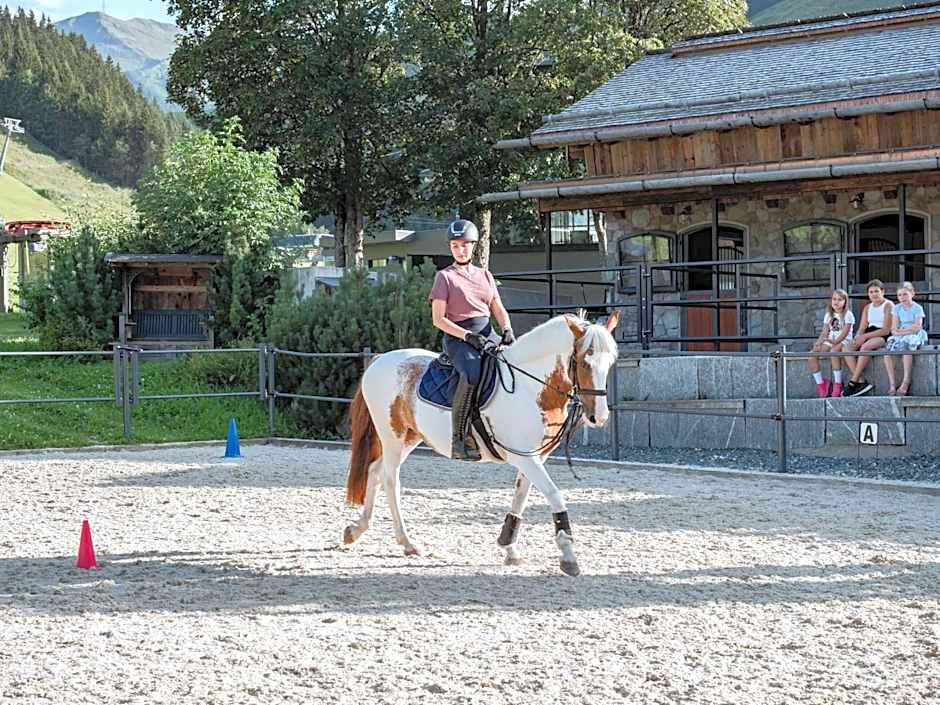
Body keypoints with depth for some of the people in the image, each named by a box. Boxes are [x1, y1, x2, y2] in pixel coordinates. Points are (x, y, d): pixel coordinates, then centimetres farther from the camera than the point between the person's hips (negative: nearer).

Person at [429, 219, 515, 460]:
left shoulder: (485, 276, 20)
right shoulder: (445, 277, 4)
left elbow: (499, 309, 18)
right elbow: (438, 319, -3)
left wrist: (507, 330, -4)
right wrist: (467, 335, -14)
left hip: (487, 336, 6)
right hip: (458, 338, -6)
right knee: (473, 373, -37)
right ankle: (459, 438, -36)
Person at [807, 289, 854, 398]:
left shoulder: (847, 315, 1)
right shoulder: (828, 315, 19)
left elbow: (845, 333, -11)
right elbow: (824, 332, 13)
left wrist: (835, 342, -26)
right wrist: (818, 343, -6)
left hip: (843, 341, -6)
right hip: (830, 342, 6)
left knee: (833, 351, -41)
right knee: (811, 356, -20)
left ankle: (837, 385, -33)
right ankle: (820, 384, -14)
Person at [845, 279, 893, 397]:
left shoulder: (888, 305, -2)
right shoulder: (867, 307, 20)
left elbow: (886, 330, -12)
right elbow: (862, 328, 14)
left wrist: (865, 336, -18)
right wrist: (857, 337, -11)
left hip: (883, 337, -7)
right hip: (868, 336, 7)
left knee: (865, 346, -37)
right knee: (847, 348, -20)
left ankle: (853, 382, -34)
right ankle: (862, 382, -29)